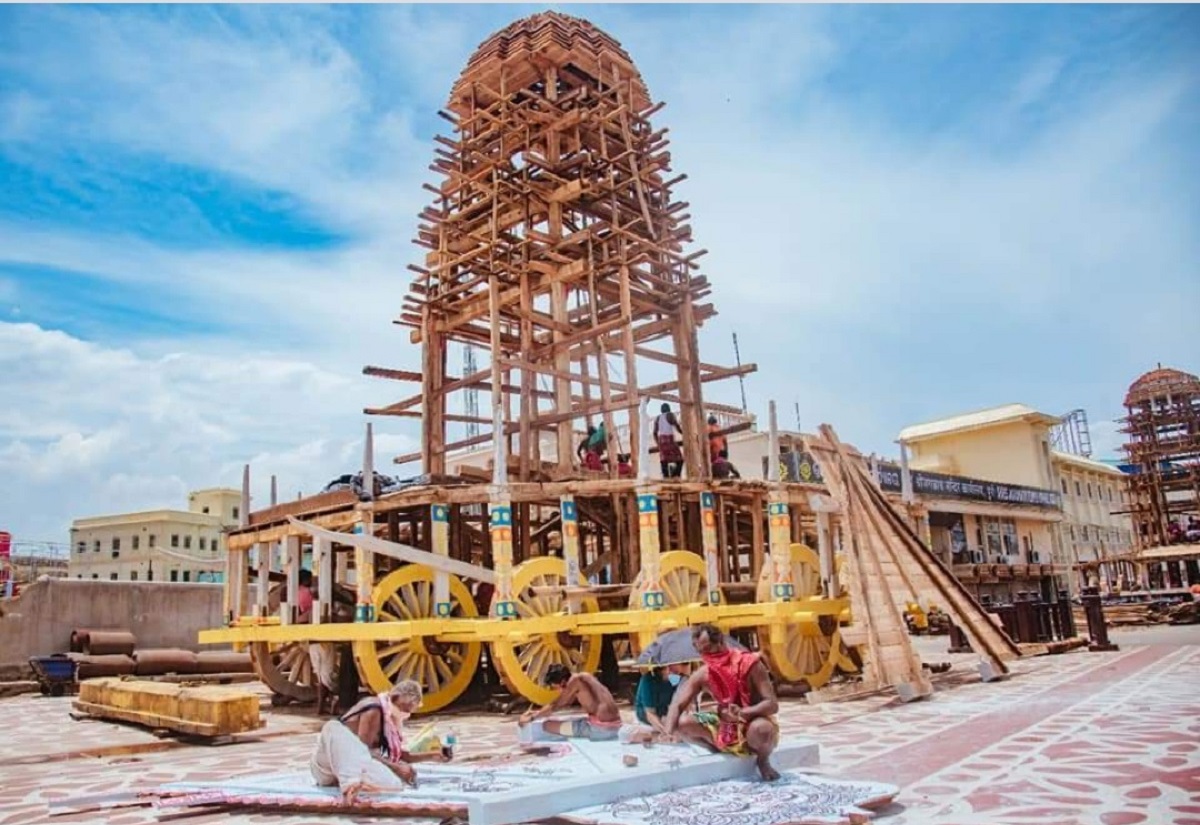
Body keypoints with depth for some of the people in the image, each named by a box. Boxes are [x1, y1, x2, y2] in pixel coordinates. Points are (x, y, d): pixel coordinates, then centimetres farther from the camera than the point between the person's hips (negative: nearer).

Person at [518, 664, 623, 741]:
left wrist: (531, 718, 7)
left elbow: (555, 706, -4)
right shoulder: (582, 677, 14)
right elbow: (566, 703, 26)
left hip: (600, 729, -10)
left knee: (547, 725, -2)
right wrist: (538, 713, 26)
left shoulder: (575, 680, -11)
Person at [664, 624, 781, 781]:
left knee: (760, 729, -40)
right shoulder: (702, 674, -9)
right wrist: (668, 733, -29)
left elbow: (772, 705, -24)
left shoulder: (750, 664, -22)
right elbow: (677, 704, -9)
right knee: (683, 722, -15)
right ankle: (723, 753, 10)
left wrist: (743, 713, -41)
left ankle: (763, 761, -3)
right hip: (725, 726, 5)